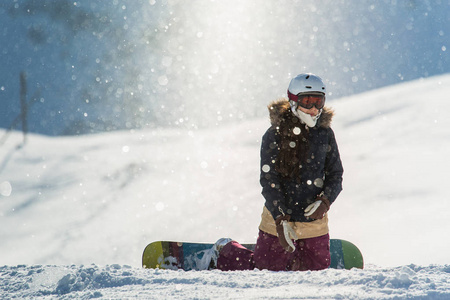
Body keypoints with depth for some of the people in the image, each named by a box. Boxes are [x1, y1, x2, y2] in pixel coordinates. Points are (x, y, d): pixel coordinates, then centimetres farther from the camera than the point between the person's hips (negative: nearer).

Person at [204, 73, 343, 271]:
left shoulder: (325, 134, 1)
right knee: (266, 270, 3)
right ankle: (226, 252, 30)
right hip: (280, 219, -4)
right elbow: (269, 181, -13)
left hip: (315, 222, 4)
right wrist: (280, 220, -21)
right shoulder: (275, 135, -11)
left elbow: (335, 175, 7)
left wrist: (325, 201, -13)